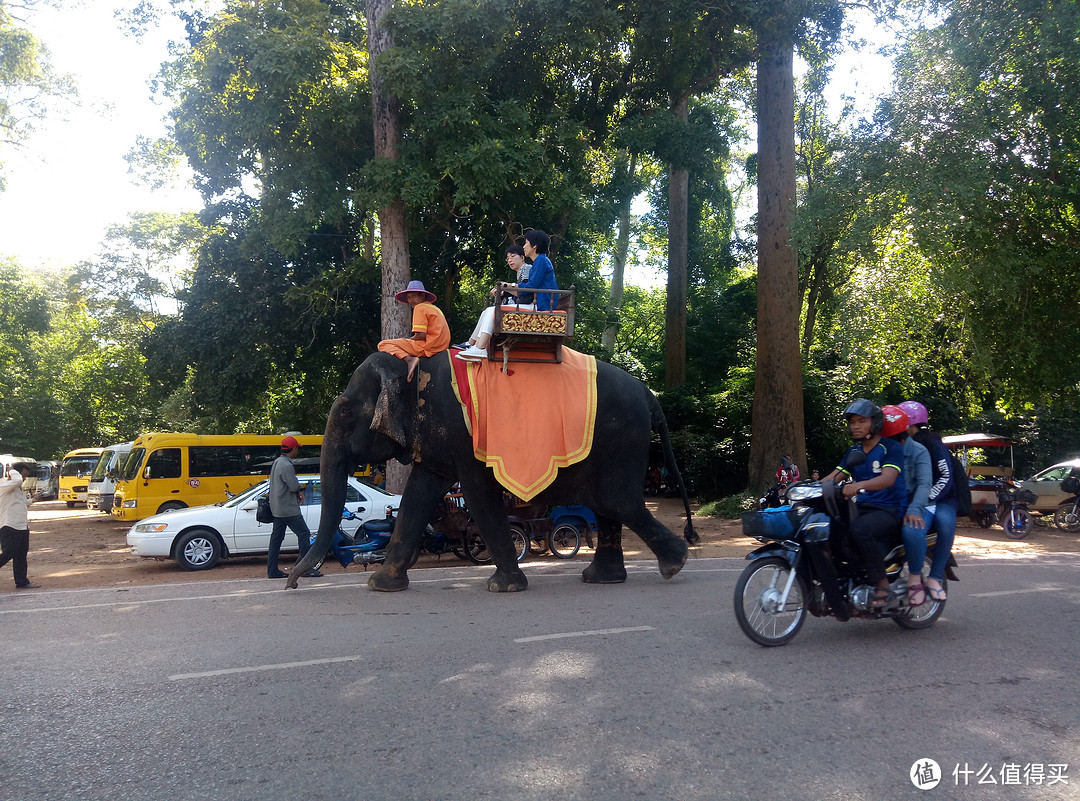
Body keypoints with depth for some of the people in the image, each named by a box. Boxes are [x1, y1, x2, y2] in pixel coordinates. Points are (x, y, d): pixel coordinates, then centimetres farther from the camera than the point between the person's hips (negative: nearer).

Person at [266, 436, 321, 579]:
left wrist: (298, 492, 4)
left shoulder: (277, 462, 14)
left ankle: (272, 570, 14)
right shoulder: (286, 465, -19)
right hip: (288, 508, -10)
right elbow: (294, 486, -22)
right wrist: (299, 490, 1)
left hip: (277, 507, 10)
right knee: (304, 534, -5)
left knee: (276, 537, 10)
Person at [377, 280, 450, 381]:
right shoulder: (435, 308, 21)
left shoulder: (420, 307, -6)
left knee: (383, 344, -11)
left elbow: (421, 335, -16)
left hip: (426, 348, -10)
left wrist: (409, 339, 3)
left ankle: (409, 359, -27)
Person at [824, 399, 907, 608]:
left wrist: (858, 485, -39)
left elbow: (888, 479, -21)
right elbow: (832, 478, 9)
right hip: (861, 509, 7)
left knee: (859, 530, -36)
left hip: (890, 510, -6)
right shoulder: (852, 452, 18)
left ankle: (881, 582, -21)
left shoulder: (891, 447, -3)